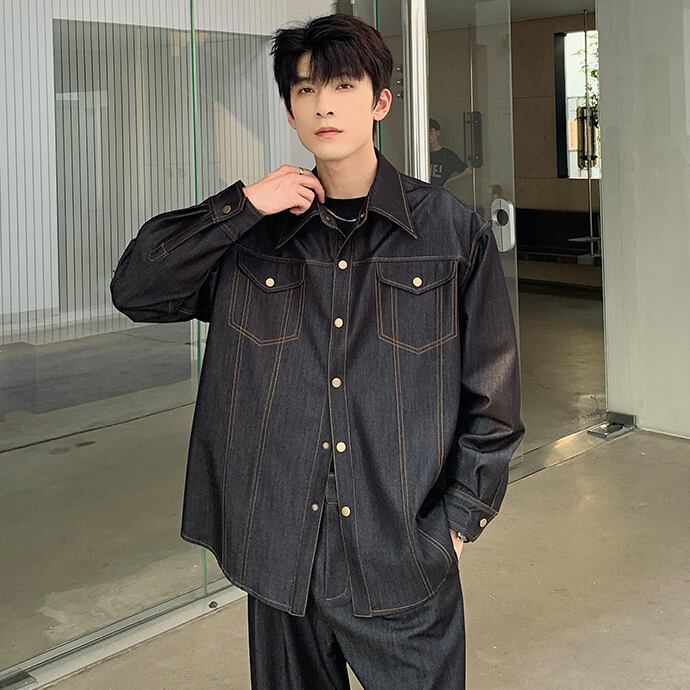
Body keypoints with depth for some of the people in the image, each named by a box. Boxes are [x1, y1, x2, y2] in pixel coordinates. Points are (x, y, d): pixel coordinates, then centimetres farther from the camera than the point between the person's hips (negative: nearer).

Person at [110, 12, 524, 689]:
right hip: (277, 553, 2)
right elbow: (134, 289, -2)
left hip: (403, 564, -2)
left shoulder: (454, 231, -3)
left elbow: (492, 397, 0)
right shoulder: (254, 232, 4)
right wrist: (243, 205, -10)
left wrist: (454, 520, -4)